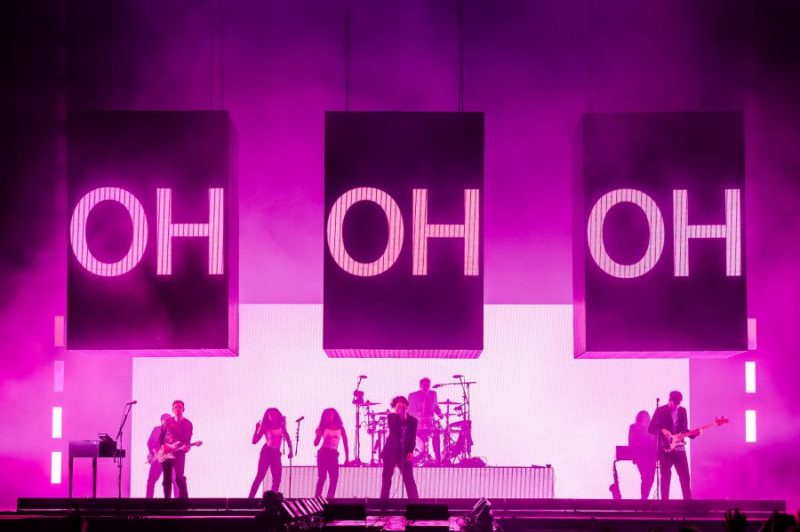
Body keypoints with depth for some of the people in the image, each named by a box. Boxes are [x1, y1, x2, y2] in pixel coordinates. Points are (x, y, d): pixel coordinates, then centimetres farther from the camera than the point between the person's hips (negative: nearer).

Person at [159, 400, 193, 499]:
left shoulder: (187, 424, 3)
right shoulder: (168, 422, 11)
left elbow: (187, 439, -5)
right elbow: (161, 436, 14)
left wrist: (186, 447, -25)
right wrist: (163, 445, -3)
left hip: (179, 453, -4)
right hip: (166, 453, 4)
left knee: (179, 478, -15)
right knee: (167, 479, 5)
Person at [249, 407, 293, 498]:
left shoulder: (281, 427, 7)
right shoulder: (265, 427, -3)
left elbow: (288, 438, 14)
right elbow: (254, 441, -7)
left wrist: (290, 450, 4)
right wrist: (257, 429, -17)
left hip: (276, 453, 4)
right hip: (267, 452, -4)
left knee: (277, 479, 1)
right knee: (260, 476, -10)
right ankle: (250, 497, -12)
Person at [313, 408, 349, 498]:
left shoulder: (340, 428, 8)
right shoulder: (323, 427, 5)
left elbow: (345, 444, 9)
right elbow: (316, 443, -1)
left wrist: (347, 458, 3)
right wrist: (318, 434, -18)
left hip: (334, 454, 2)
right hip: (323, 453, -2)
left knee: (334, 478, -7)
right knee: (322, 477, -11)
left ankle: (329, 499, -4)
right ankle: (317, 498, -12)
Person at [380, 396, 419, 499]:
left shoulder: (412, 420, 4)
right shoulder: (391, 417, 0)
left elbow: (412, 438, 2)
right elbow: (393, 431, -18)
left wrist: (411, 451, -13)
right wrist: (398, 415, -19)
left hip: (405, 452, 0)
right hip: (391, 451, 0)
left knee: (409, 478, -5)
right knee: (386, 478, 3)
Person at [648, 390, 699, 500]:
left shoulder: (682, 411, 9)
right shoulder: (661, 411, -5)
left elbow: (684, 430, 13)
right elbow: (651, 429, -8)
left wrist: (693, 433, -5)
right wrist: (662, 430, -24)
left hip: (679, 447, 4)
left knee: (685, 475, 1)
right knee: (665, 475, -1)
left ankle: (688, 501, 6)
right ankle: (665, 501, 2)